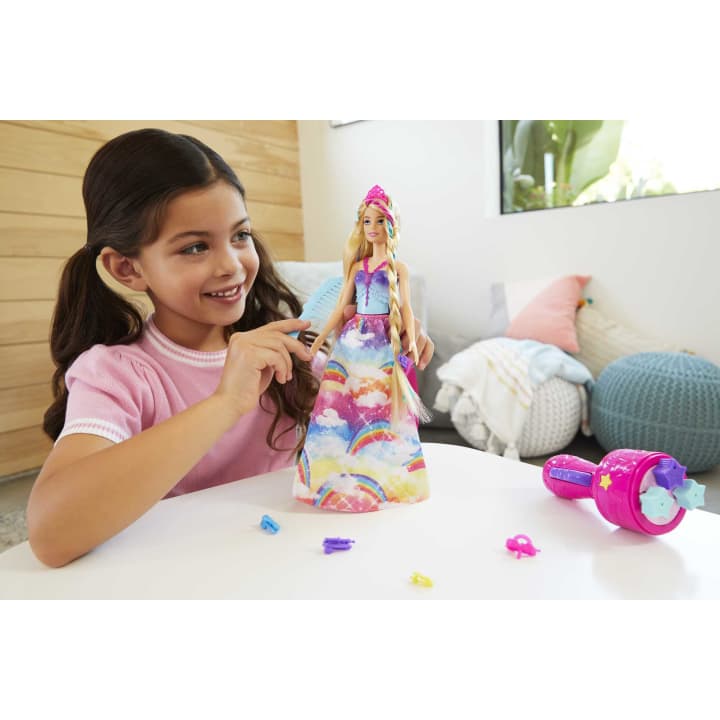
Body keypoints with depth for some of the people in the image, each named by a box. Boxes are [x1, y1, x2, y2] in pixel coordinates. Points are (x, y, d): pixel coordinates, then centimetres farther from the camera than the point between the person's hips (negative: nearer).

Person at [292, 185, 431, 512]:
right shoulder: (357, 266, 15)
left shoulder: (397, 267, 5)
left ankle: (378, 478, 5)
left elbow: (406, 307, -1)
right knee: (343, 401, 0)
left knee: (379, 403, -6)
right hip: (353, 337, 4)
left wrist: (412, 341, -16)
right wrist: (318, 339, 11)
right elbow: (341, 306, 15)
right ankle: (339, 474, 10)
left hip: (382, 341, -4)